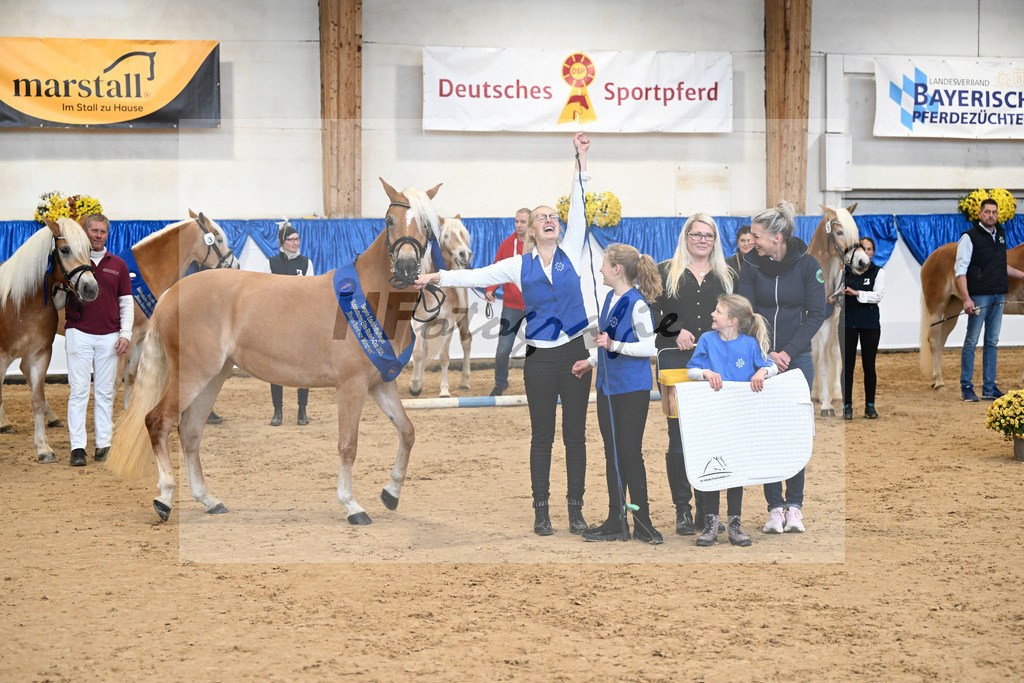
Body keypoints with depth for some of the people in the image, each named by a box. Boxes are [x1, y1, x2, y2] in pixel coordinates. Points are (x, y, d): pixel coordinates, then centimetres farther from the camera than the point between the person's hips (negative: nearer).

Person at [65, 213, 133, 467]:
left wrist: (125, 334, 0)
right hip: (79, 334, -2)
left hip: (109, 337, 2)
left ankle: (103, 444, 11)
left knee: (105, 393, 6)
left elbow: (127, 303, 10)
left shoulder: (118, 265, 10)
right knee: (78, 391, -4)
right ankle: (78, 448, -5)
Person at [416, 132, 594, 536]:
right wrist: (438, 278, -9)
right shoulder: (520, 265, 7)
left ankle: (576, 510, 10)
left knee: (575, 434, 4)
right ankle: (541, 511, 8)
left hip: (574, 352, 0)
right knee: (542, 436, 3)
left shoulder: (571, 253, 6)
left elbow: (579, 207, 0)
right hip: (540, 357, 0)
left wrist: (581, 160, -5)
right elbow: (479, 277, 3)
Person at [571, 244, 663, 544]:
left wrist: (614, 345, -24)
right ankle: (616, 523, 16)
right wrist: (590, 361, 24)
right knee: (613, 454, 10)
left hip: (632, 388, -8)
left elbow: (649, 347, -18)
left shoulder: (637, 304, -16)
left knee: (630, 454, -4)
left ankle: (642, 524, 6)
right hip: (608, 386, 8)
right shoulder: (610, 298, 10)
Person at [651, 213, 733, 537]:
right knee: (678, 434, -5)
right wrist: (675, 330, -11)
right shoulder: (665, 272, 11)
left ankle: (708, 508, 5)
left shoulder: (725, 276, 19)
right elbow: (651, 312, 5)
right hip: (675, 359, -2)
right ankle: (682, 509, 1)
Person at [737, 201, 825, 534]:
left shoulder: (807, 264, -4)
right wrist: (765, 353, -12)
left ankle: (794, 505, 7)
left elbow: (816, 314, -4)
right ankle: (775, 507, 4)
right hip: (760, 357, 1)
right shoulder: (751, 264, -1)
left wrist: (788, 352, -11)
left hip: (797, 357, -1)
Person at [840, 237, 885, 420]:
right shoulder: (846, 271, 6)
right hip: (848, 323, 1)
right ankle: (847, 406, 5)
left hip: (870, 324, -1)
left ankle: (870, 405, 12)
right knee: (848, 365, 0)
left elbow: (878, 295, -12)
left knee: (869, 365, 4)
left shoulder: (878, 272, 3)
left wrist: (856, 293, -24)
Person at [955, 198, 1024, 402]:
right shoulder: (970, 237, -7)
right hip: (979, 296, -6)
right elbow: (960, 269, -11)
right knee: (971, 342, -3)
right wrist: (966, 298, -19)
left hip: (998, 297, 6)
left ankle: (989, 388, 11)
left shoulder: (1000, 234, 13)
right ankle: (966, 387, 2)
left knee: (992, 342, 8)